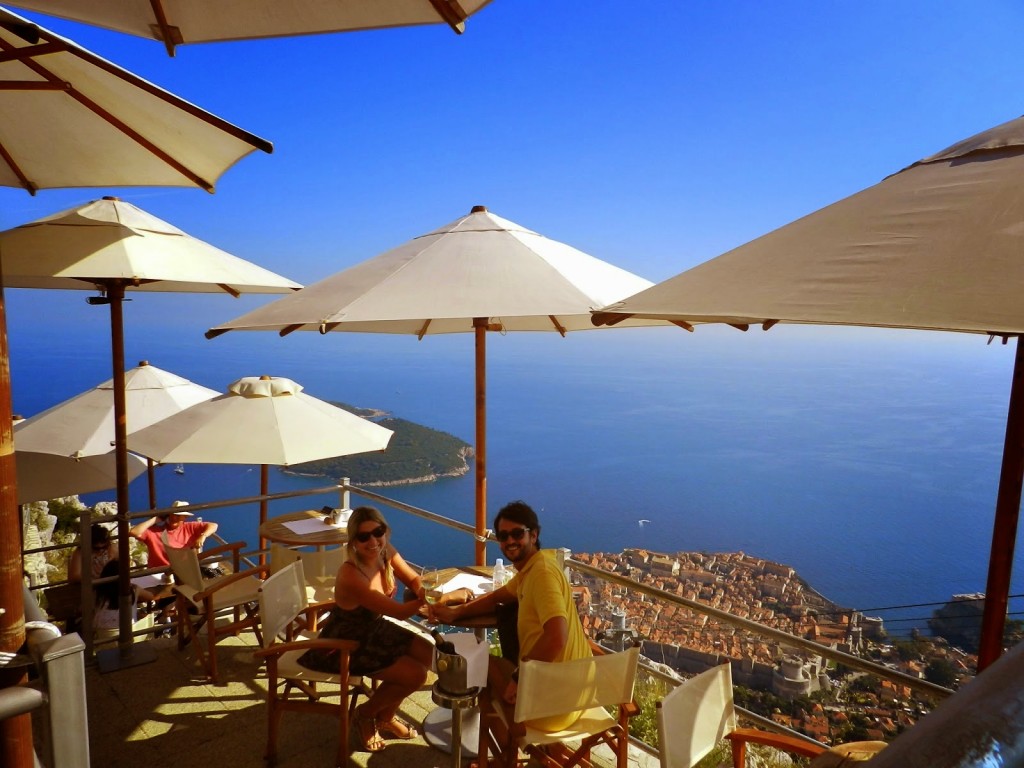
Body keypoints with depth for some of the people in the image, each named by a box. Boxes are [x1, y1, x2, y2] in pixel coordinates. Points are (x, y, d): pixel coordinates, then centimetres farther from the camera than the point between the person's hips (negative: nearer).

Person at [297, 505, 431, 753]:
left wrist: (423, 593, -23)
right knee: (415, 674, -13)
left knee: (428, 655, 1)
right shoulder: (351, 576, -36)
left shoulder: (386, 552, -14)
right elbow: (400, 612, -30)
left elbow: (414, 579, -1)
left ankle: (385, 716, 22)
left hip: (374, 629, 8)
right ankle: (365, 715, 15)